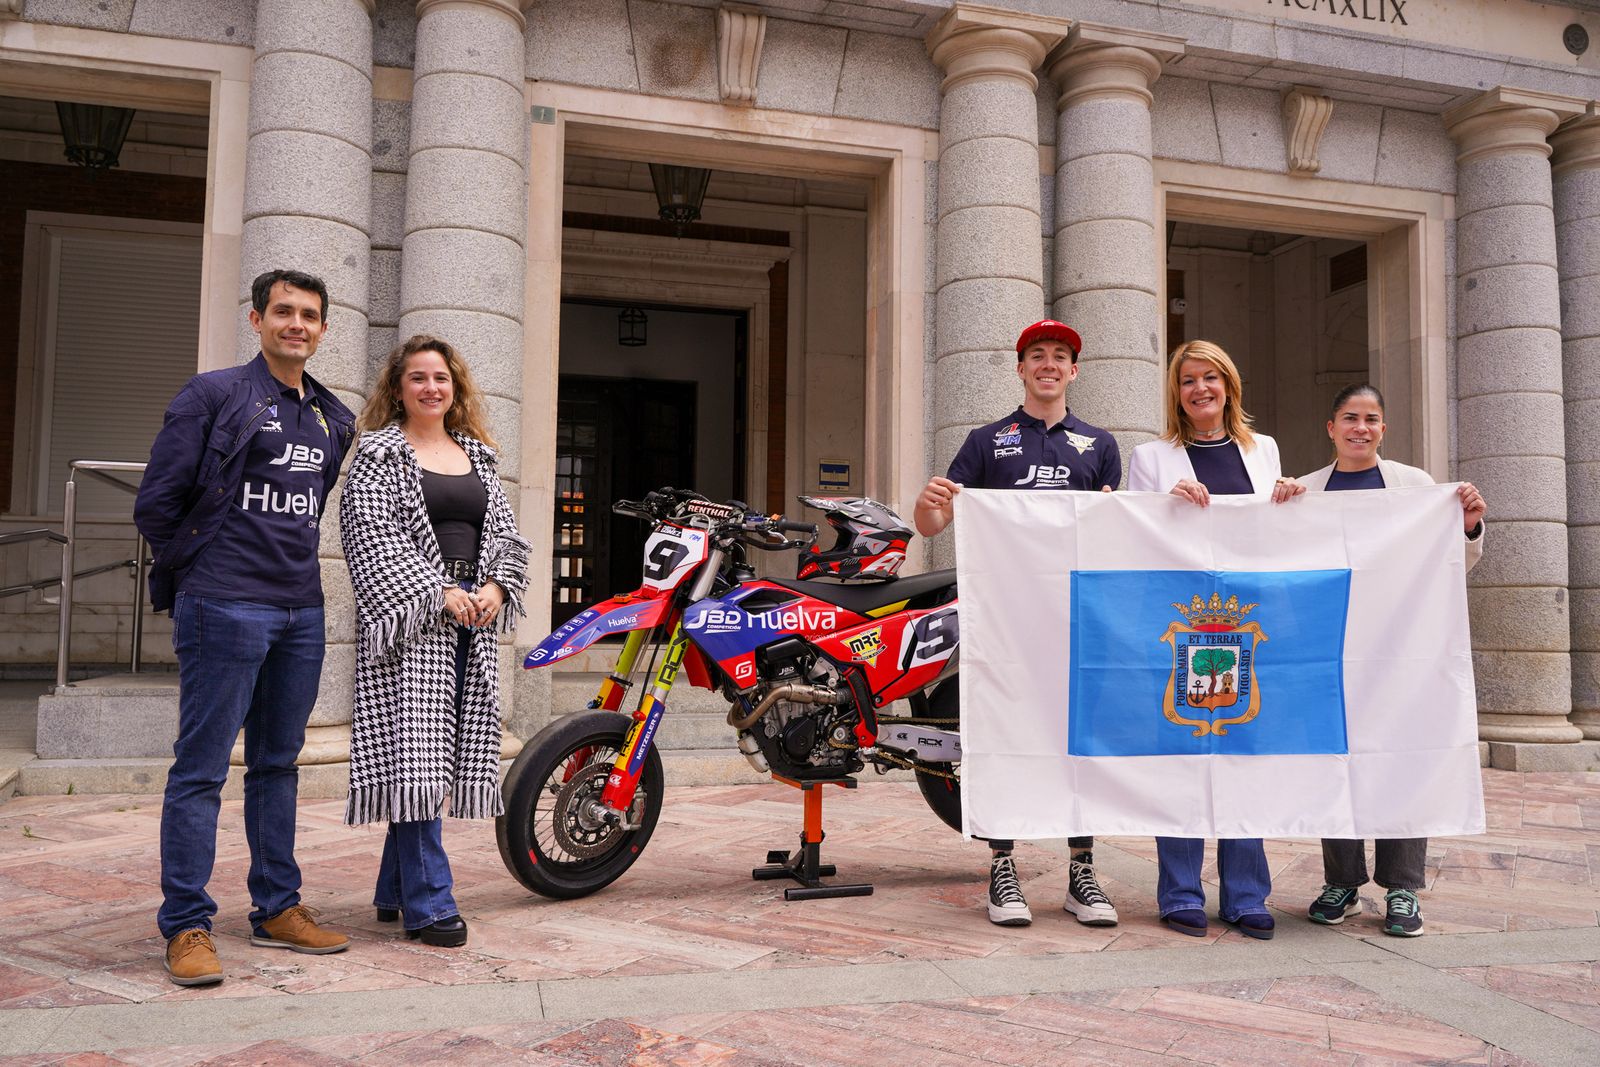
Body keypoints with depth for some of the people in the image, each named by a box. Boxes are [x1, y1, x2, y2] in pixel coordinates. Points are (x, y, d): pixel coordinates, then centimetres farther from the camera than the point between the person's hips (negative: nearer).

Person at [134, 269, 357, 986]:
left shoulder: (335, 421, 15)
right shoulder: (214, 395, -3)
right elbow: (156, 502, -4)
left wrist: (292, 568, 14)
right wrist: (203, 573, 2)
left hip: (302, 611, 6)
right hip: (225, 609, -6)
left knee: (278, 764, 13)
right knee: (201, 768, -2)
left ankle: (277, 909, 22)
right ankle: (186, 926, 5)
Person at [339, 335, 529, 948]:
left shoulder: (478, 456, 19)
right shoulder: (379, 453, 2)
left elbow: (506, 532, 17)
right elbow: (372, 536, -9)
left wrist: (496, 586, -2)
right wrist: (438, 593, -15)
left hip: (475, 618, 6)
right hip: (411, 619, -6)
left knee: (440, 756, 7)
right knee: (413, 753, -9)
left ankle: (395, 891, 19)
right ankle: (428, 904, -6)